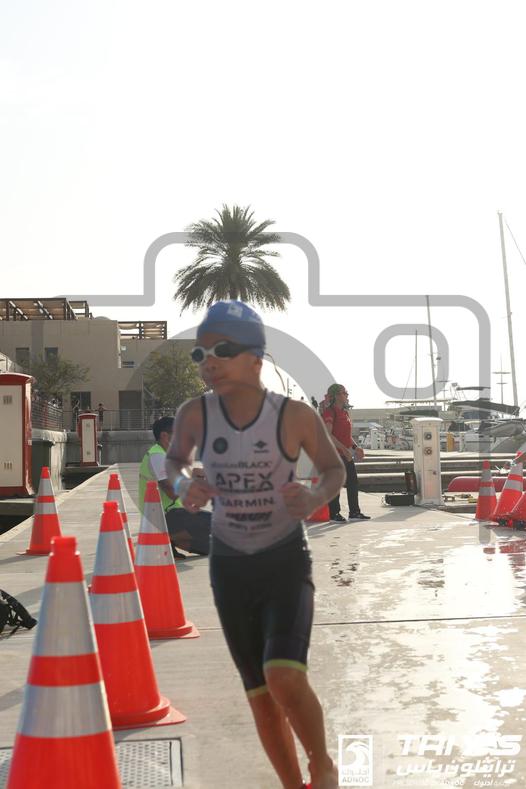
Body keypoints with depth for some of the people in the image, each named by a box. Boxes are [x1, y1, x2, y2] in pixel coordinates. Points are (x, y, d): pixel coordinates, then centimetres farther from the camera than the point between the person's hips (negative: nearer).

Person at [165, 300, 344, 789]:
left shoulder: (295, 416, -16)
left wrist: (315, 498, -20)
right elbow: (173, 460, 10)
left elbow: (334, 469, 1)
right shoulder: (195, 414, -10)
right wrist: (182, 485, -12)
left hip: (287, 561, -3)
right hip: (229, 565, 3)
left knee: (285, 679, -21)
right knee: (259, 694, 10)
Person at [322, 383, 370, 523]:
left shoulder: (344, 412, 16)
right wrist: (344, 449, -24)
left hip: (346, 454, 9)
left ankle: (354, 512, 18)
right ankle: (334, 514, 4)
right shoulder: (329, 412, -12)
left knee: (353, 482, 10)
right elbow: (328, 435, -21)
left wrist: (355, 447, 13)